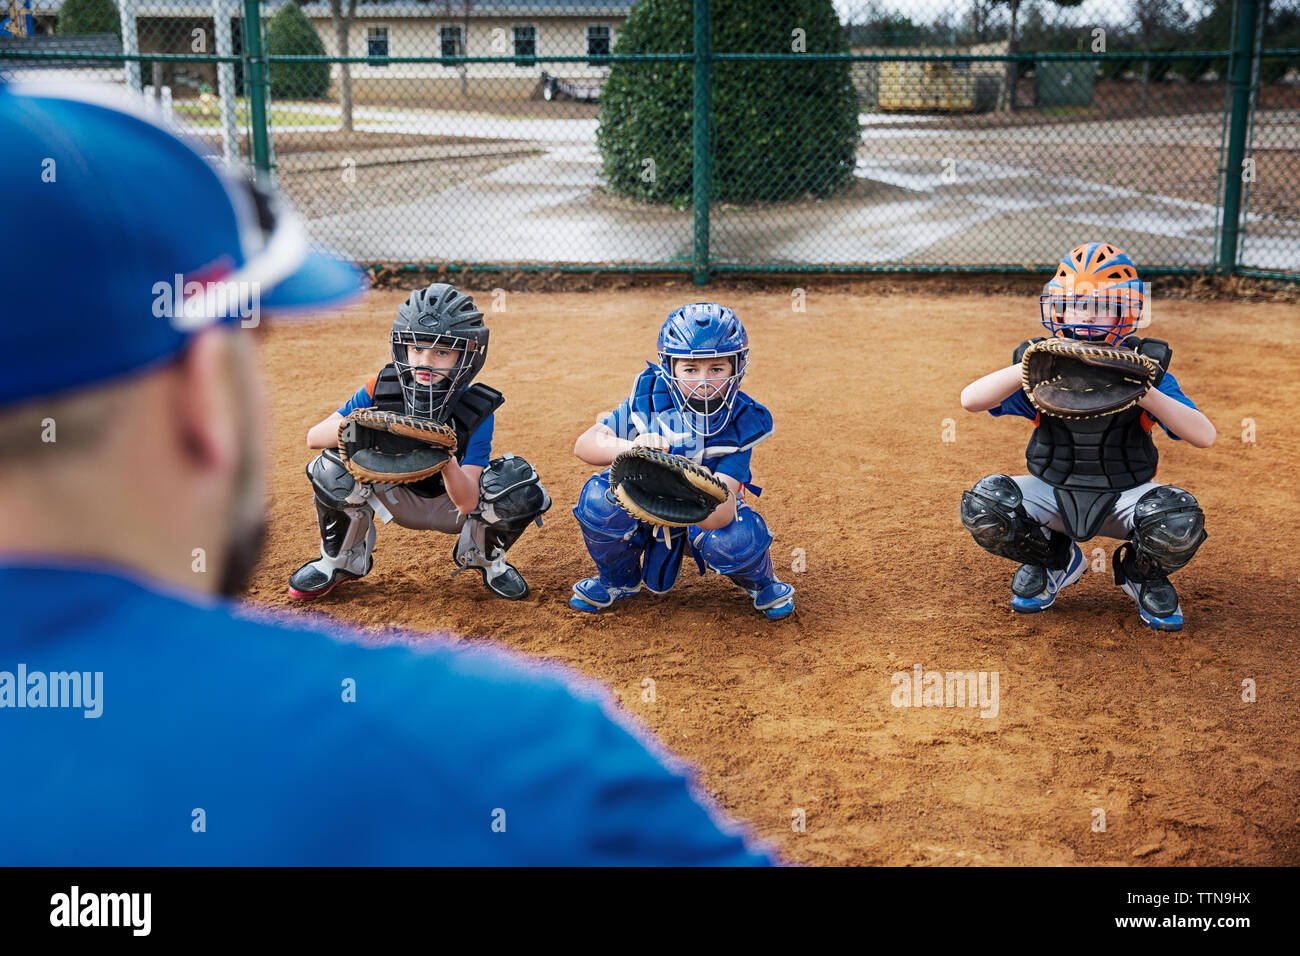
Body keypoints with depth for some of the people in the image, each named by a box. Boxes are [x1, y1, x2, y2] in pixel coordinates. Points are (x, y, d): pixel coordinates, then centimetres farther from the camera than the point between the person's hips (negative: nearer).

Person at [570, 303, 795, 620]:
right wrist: (630, 447, -50)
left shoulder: (742, 421, -25)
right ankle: (618, 579, 3)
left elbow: (720, 515, -36)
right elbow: (584, 444, -29)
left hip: (711, 510, -2)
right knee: (600, 496, -28)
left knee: (732, 541, -35)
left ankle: (761, 581, 4)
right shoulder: (651, 398, -22)